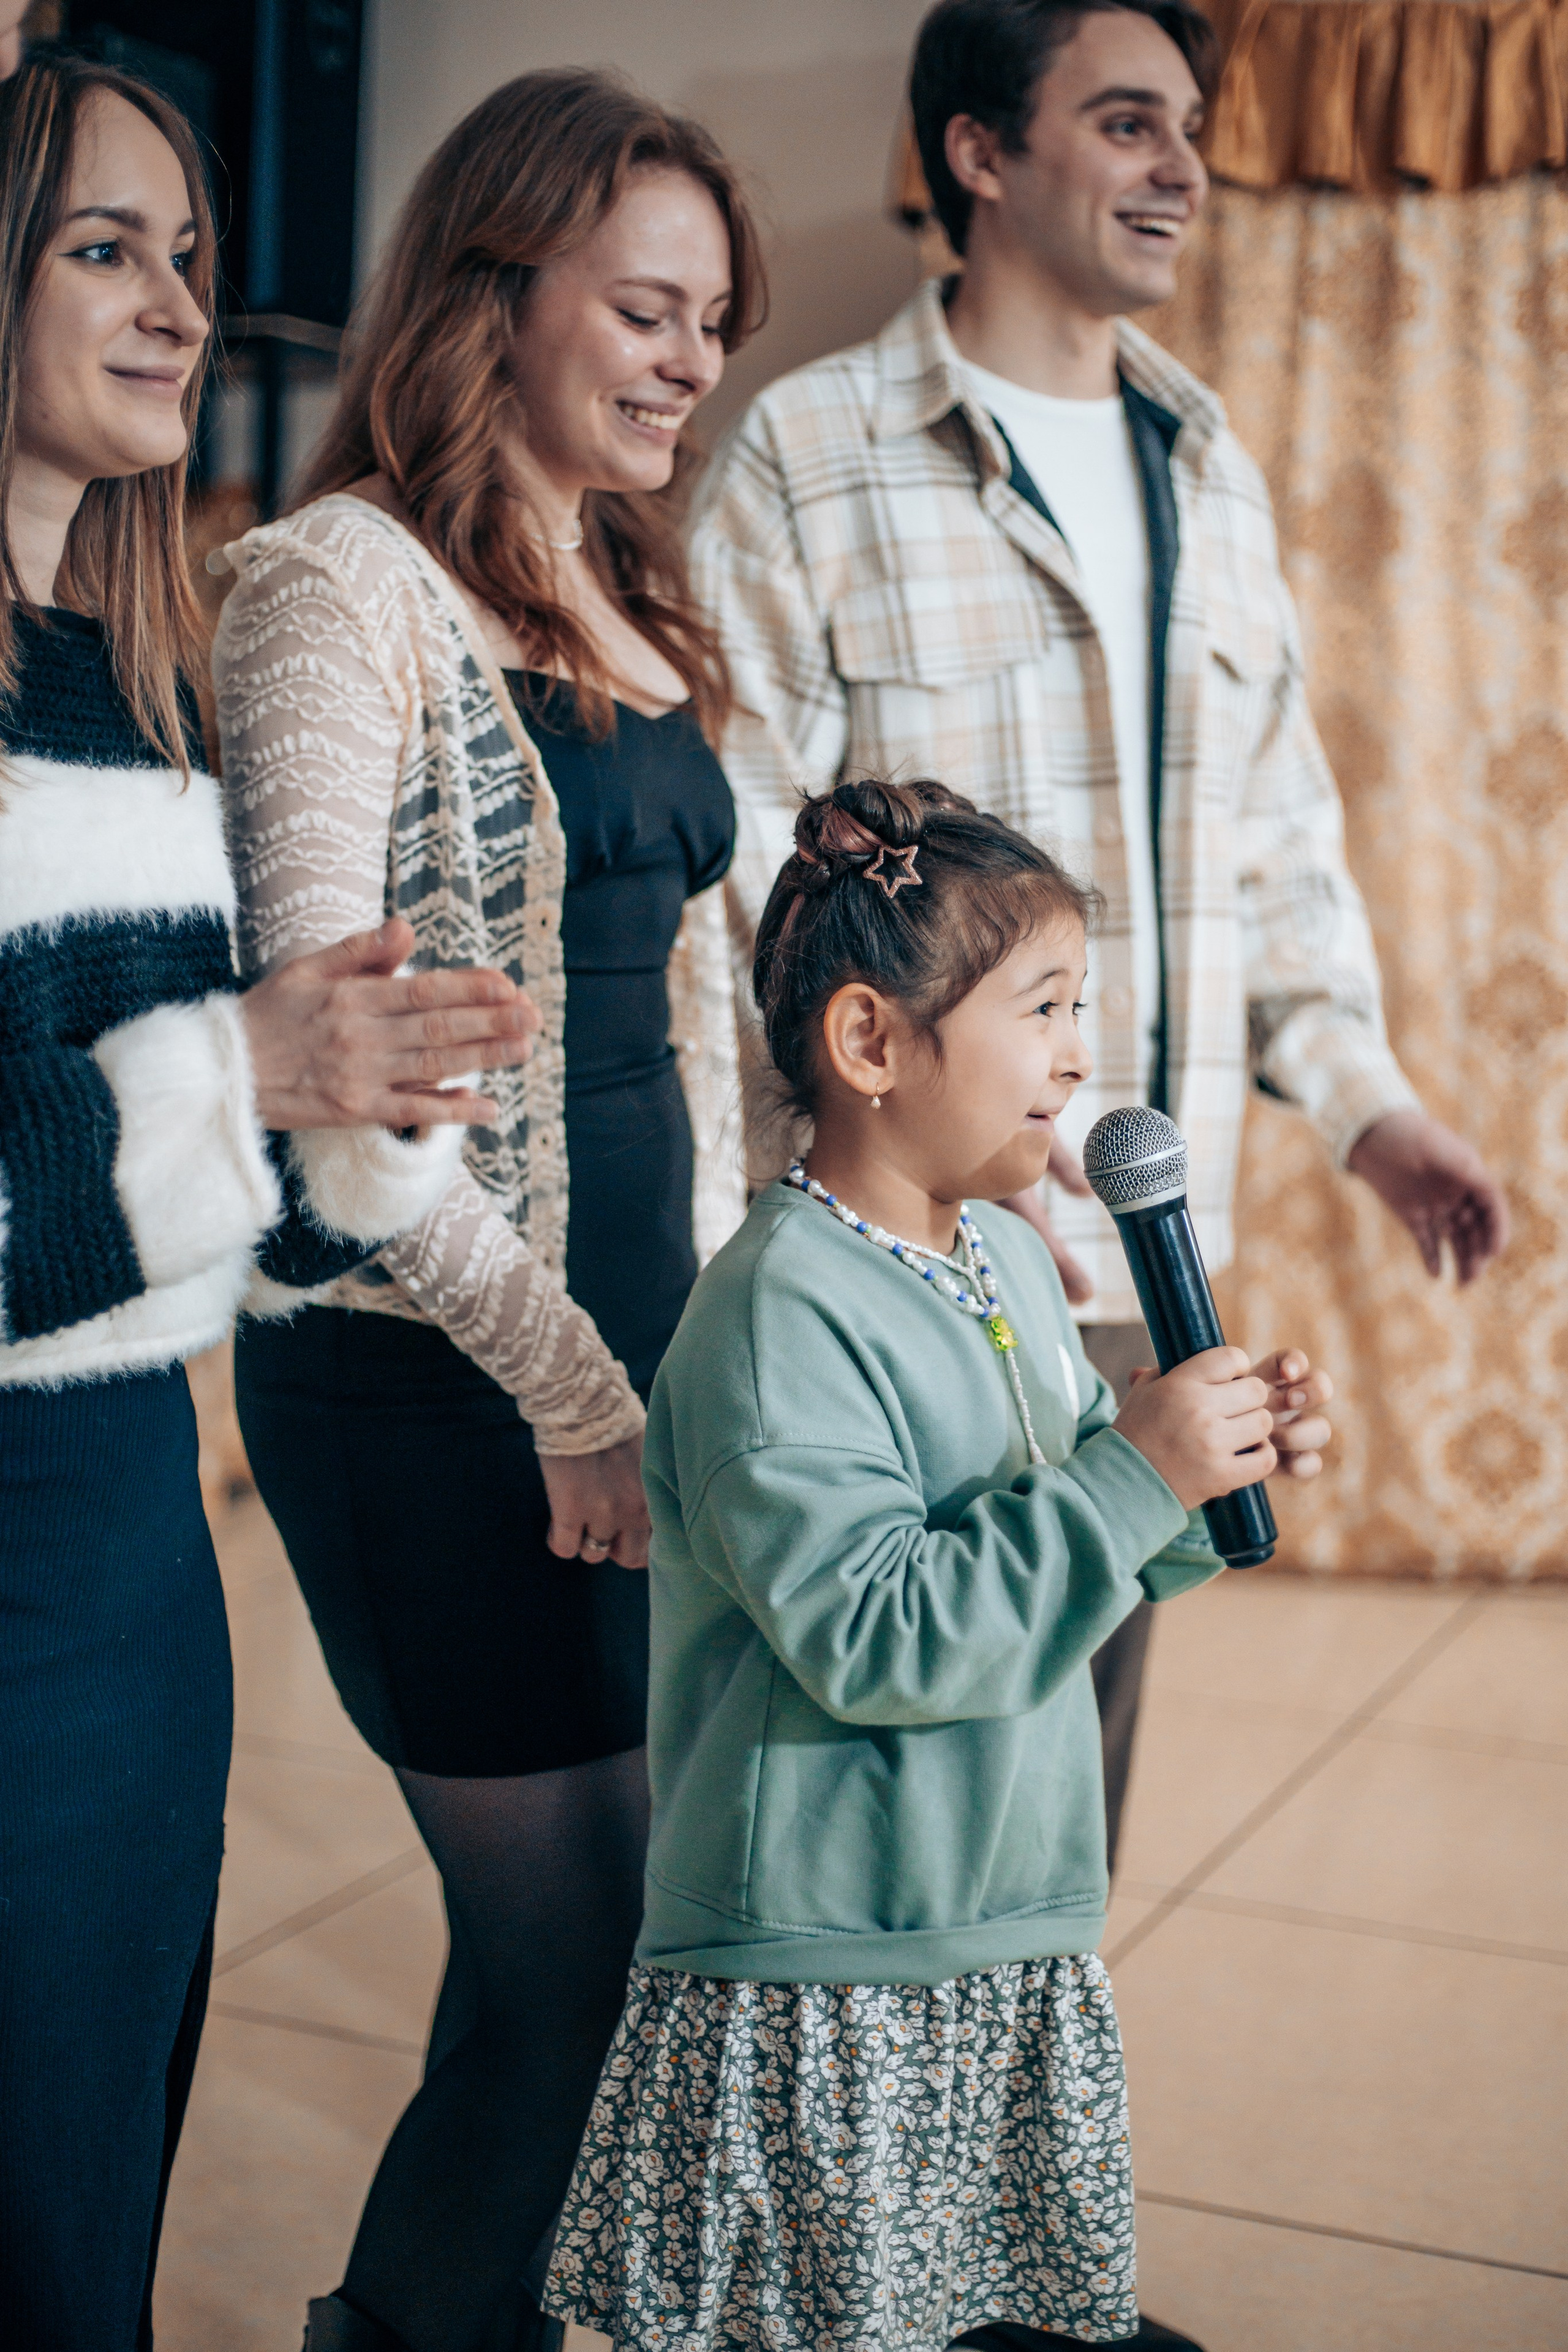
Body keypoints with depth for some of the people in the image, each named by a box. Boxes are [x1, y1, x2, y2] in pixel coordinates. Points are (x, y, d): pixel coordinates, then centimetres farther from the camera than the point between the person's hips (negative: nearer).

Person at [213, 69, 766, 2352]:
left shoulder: (631, 604, 14)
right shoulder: (336, 582, -10)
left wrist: (710, 1321, 11)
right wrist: (563, 1374, -17)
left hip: (638, 1357, 7)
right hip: (430, 1379, -7)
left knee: (603, 1927, 14)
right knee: (577, 1944, 2)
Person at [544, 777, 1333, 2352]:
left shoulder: (1014, 1266, 7)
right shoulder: (778, 1314, -21)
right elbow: (871, 1636, -27)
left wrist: (1227, 1467, -2)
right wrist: (1135, 1480, -26)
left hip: (1018, 1950, 8)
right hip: (823, 1987, -8)